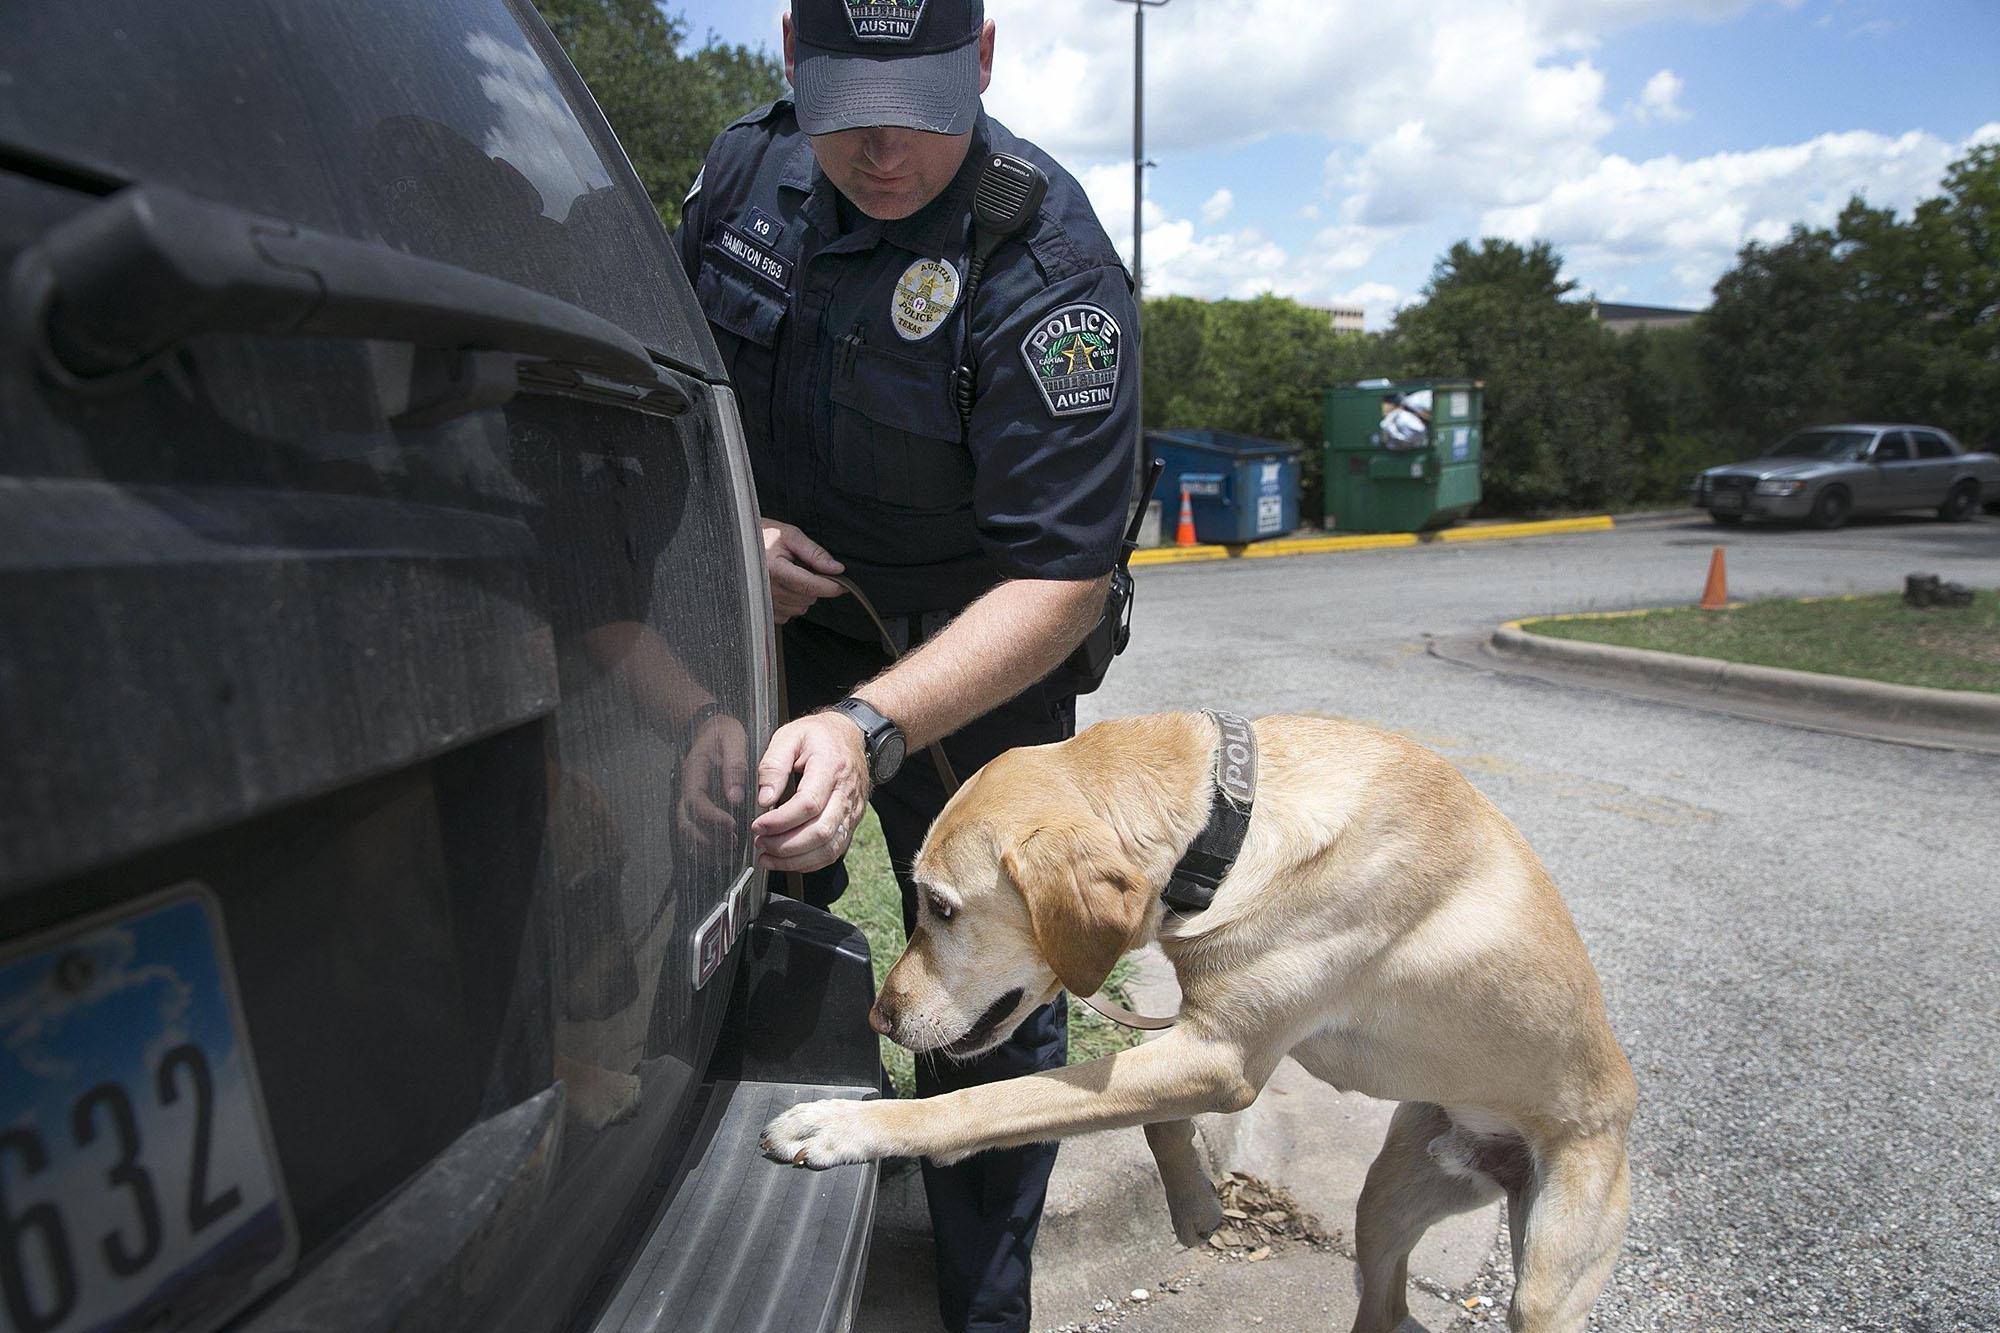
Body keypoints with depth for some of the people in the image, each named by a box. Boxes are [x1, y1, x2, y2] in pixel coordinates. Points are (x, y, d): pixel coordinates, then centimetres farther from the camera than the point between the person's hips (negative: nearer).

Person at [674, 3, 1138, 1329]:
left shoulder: (1050, 271, -25)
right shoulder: (746, 171, -5)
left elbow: (1061, 576, -29)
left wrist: (868, 727, -41)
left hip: (974, 658, -5)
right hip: (775, 614, 6)